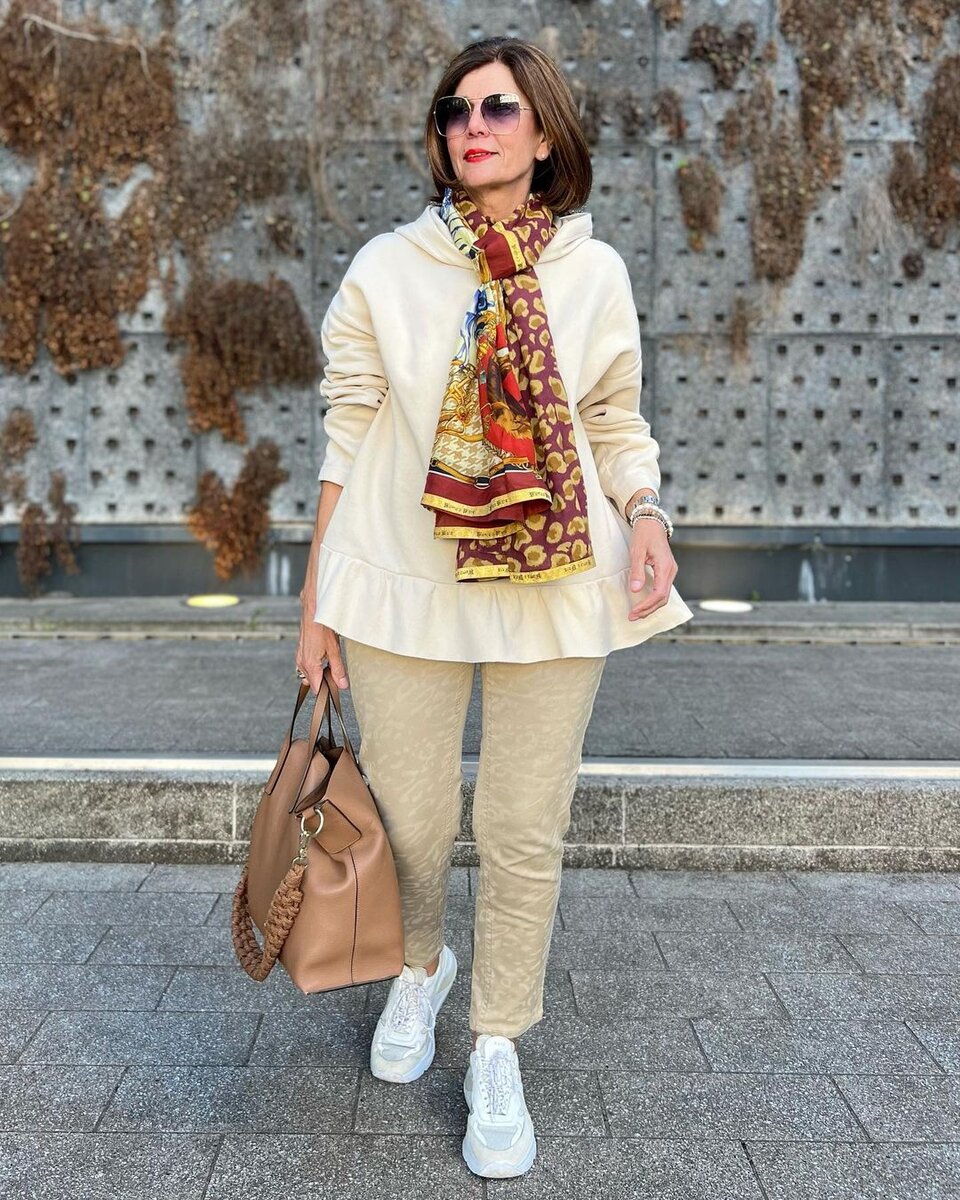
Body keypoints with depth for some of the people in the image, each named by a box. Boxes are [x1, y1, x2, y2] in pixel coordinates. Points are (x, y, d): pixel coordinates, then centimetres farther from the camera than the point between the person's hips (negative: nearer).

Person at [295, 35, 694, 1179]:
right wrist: (317, 598, 3)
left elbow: (617, 422, 11)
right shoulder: (385, 269, 3)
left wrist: (645, 513, -10)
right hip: (404, 580, 0)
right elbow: (348, 437, 4)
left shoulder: (593, 271, 6)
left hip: (555, 585, 1)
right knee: (407, 819, 9)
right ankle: (419, 966, 43)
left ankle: (497, 1051, 28)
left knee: (524, 833, 6)